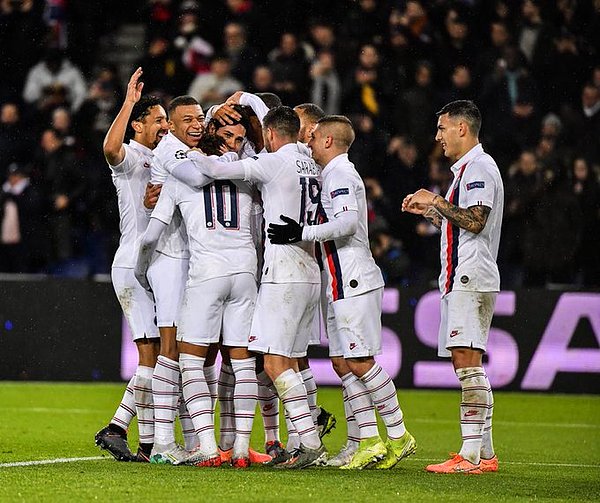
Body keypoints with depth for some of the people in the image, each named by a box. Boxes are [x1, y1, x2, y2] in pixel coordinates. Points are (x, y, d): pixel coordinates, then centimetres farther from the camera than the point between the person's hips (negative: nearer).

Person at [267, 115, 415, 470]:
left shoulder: (340, 174, -11)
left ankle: (399, 436, -6)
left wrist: (302, 233, -25)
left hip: (354, 283, -10)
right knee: (342, 363, 7)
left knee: (360, 362, -10)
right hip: (341, 284, 10)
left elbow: (347, 221, -25)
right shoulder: (336, 174, 20)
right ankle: (369, 441, 7)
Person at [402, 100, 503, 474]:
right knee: (465, 363, 9)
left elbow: (475, 220, -21)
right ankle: (484, 453, 10)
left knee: (467, 360, -14)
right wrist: (428, 211, 23)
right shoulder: (467, 168, 23)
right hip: (461, 279, 11)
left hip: (471, 277, -11)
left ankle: (473, 454, -18)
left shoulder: (479, 167, -10)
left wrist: (435, 201, -12)